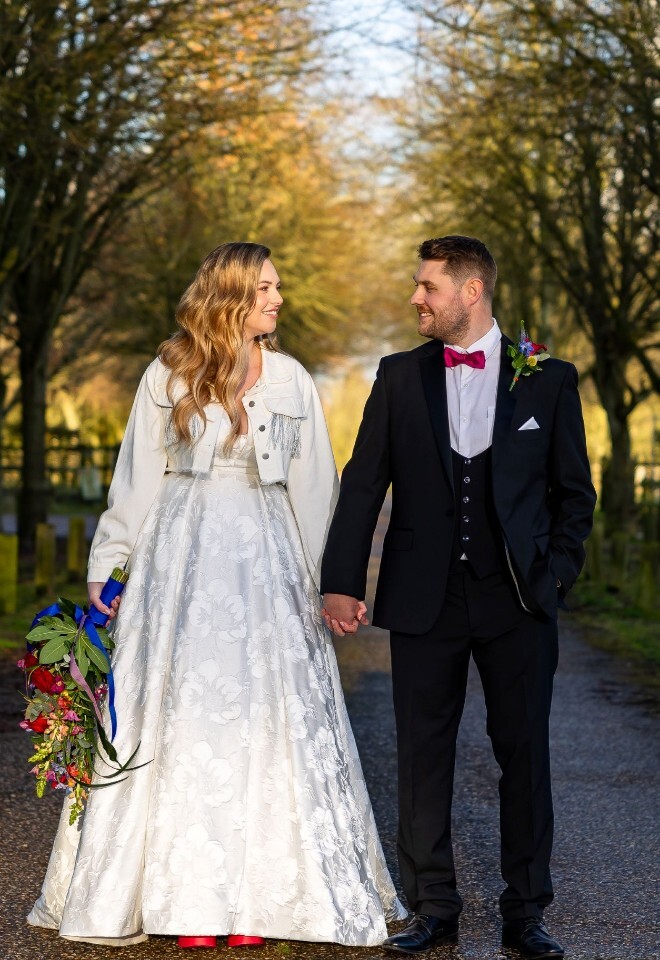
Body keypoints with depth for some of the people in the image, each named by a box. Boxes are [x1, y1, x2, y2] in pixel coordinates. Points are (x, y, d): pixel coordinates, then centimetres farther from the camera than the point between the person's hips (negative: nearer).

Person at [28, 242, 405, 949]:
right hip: (182, 554, -1)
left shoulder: (291, 379, 8)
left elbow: (313, 487, 9)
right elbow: (137, 479, 5)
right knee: (185, 714, -1)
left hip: (265, 563, 1)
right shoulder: (168, 375, 3)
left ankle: (257, 892, 5)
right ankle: (189, 894, 4)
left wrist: (328, 580, 5)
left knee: (262, 718, -1)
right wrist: (106, 566, 2)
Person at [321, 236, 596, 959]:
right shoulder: (399, 377, 7)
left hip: (517, 602, -1)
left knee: (524, 755, 4)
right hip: (425, 600, 1)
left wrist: (556, 574, -3)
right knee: (423, 755, 5)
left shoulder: (548, 378, 3)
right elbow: (363, 485, 5)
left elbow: (575, 491, 8)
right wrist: (340, 582, -2)